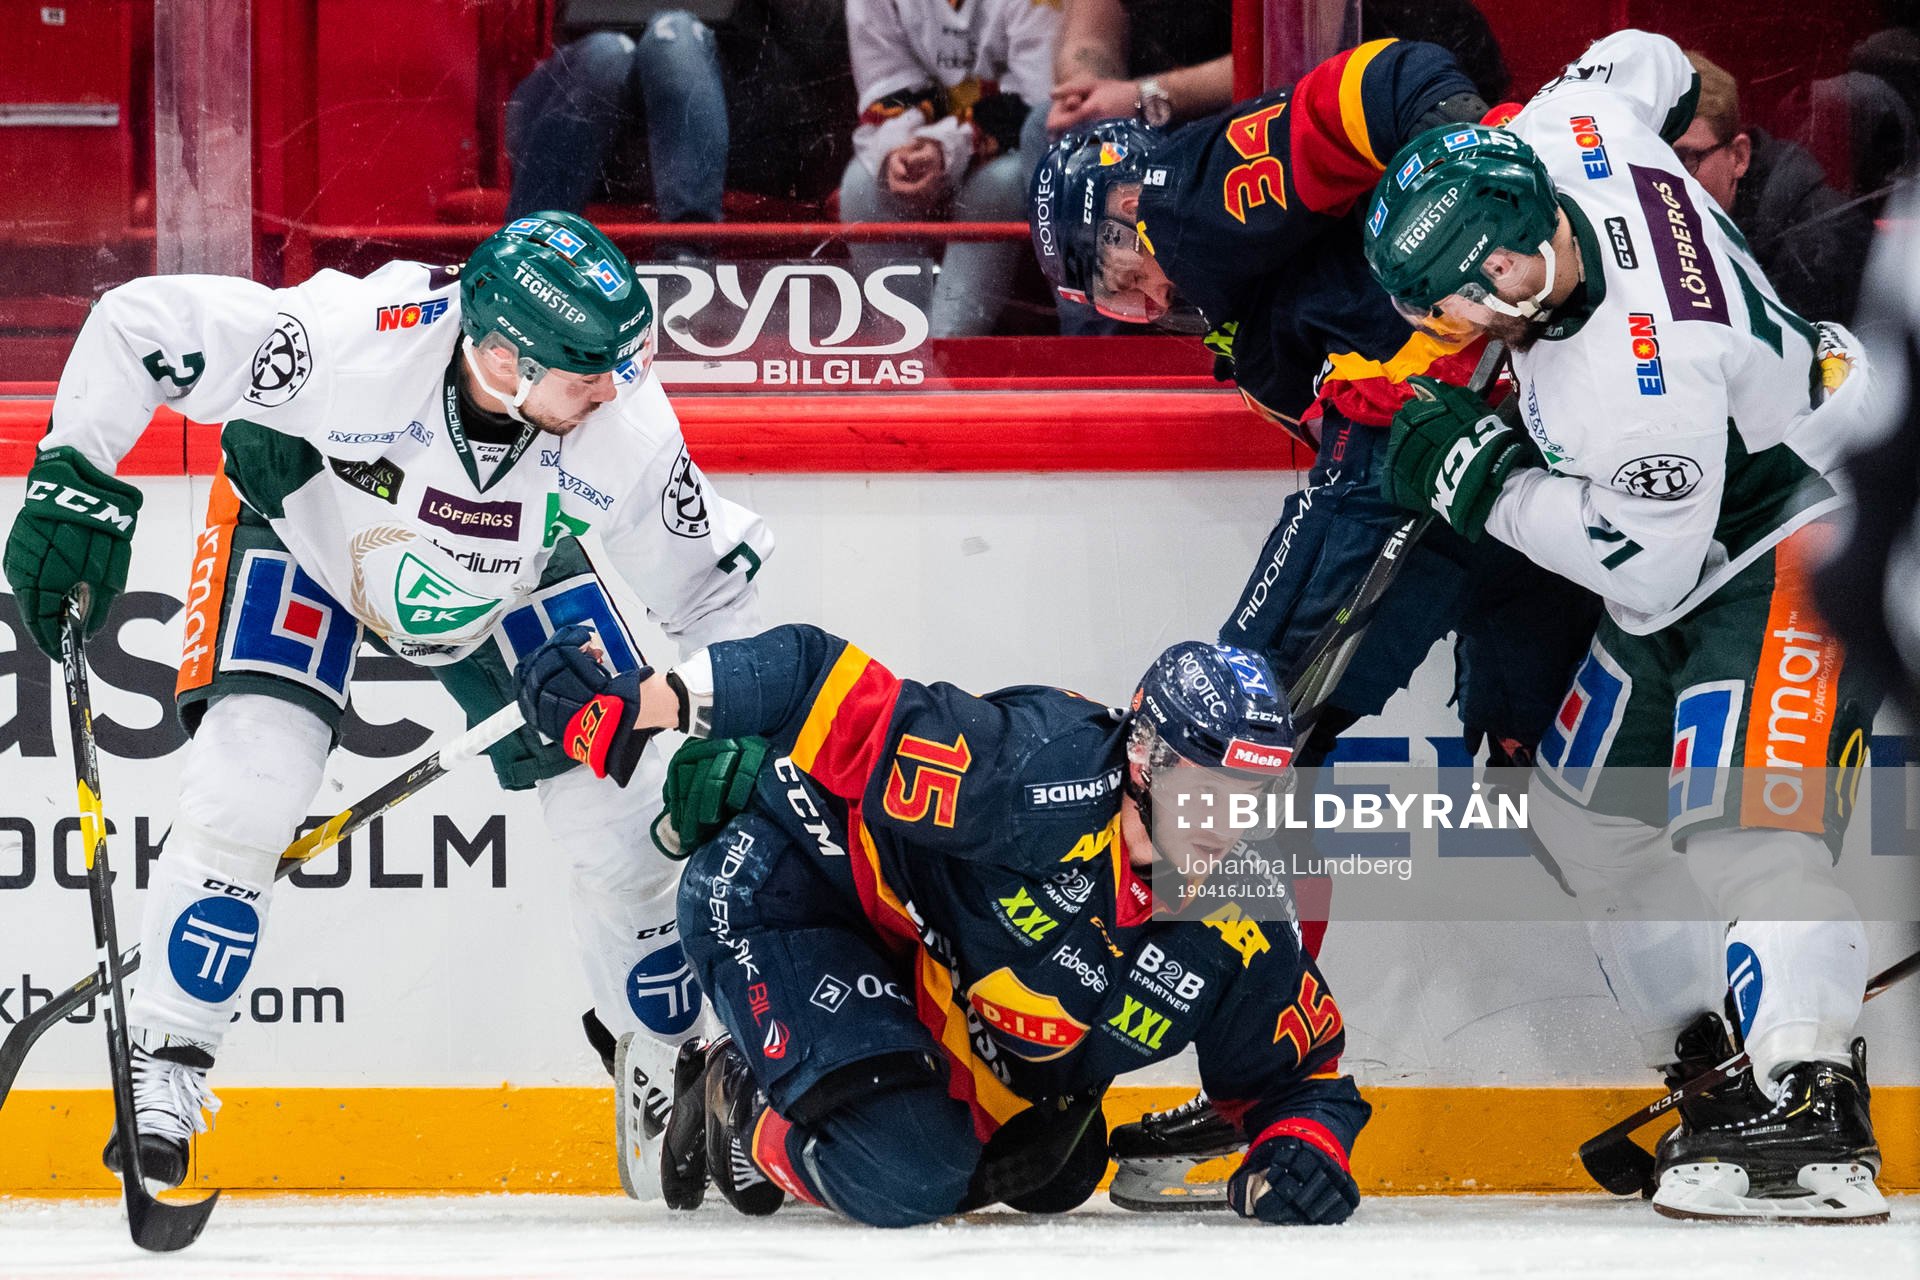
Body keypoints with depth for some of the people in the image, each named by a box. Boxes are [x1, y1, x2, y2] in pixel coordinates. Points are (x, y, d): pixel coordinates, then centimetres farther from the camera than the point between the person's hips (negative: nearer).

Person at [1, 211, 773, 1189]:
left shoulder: (625, 424, -31)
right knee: (251, 781, -22)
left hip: (511, 573, 3)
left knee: (622, 815, -3)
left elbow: (710, 582, -14)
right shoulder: (354, 339, -42)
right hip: (302, 519, -3)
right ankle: (162, 1065, -9)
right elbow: (137, 326, -32)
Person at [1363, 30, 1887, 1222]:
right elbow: (1646, 63, 8)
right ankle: (1713, 1065, 13)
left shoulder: (1643, 377, -36)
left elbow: (1646, 574, -26)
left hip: (1815, 526, -11)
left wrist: (1485, 478, -20)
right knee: (1590, 799, 11)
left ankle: (1813, 1113, -34)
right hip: (1695, 529, 11)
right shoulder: (1565, 137, -15)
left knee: (1735, 808, -27)